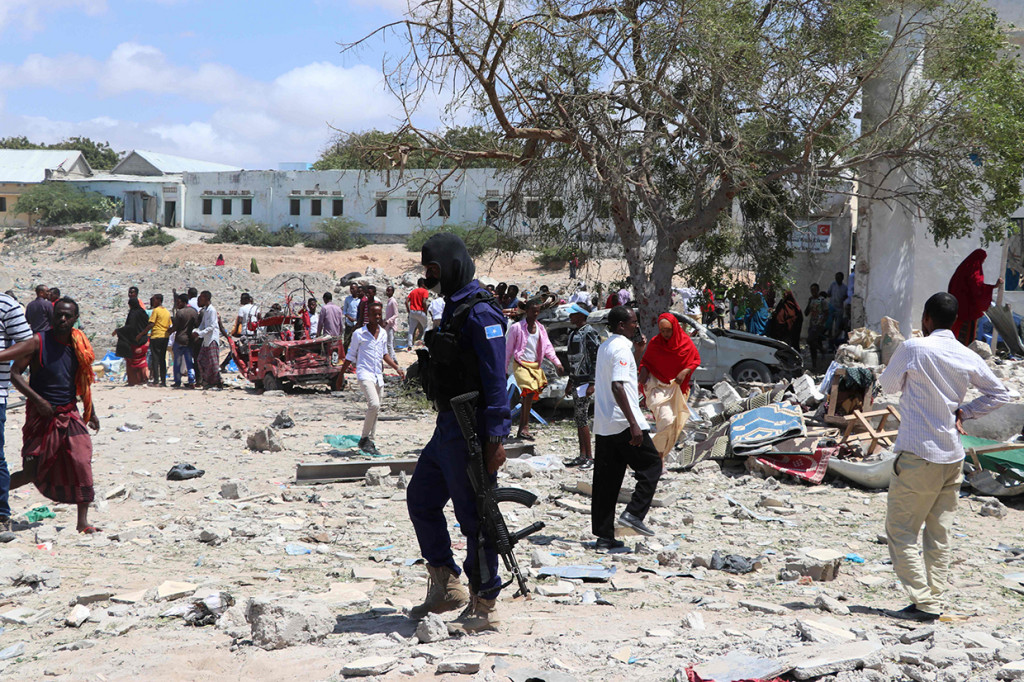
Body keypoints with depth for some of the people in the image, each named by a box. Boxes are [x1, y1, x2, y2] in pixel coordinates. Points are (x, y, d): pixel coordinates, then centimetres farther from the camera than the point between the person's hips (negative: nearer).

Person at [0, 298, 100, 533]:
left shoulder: (79, 346, 5)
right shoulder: (39, 342, -10)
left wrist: (90, 412, 22)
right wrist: (38, 400, -21)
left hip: (70, 414, 4)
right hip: (42, 416, -4)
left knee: (82, 463, -9)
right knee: (31, 473, 0)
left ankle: (83, 521, -2)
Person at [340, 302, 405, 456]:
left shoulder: (383, 333, 12)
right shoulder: (359, 334, -3)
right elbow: (351, 356, 5)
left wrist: (397, 368, 18)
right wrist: (341, 374, 4)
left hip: (378, 376, 6)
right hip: (364, 374, -6)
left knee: (376, 410, 8)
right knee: (374, 404, -23)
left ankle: (370, 442, 17)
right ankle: (364, 439, -12)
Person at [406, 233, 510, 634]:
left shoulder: (479, 313, -15)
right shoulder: (454, 307, 16)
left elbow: (495, 379, -21)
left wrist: (495, 438, -25)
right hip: (448, 427, 10)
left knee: (474, 515, -3)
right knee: (421, 498, 16)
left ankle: (485, 607, 7)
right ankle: (446, 586, 25)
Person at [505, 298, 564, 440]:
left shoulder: (540, 328, 12)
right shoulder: (516, 328, -3)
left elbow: (547, 347, 14)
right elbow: (508, 349, 1)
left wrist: (557, 363, 1)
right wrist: (504, 370, 1)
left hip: (535, 365, 6)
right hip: (521, 364, -6)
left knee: (528, 397, 6)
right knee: (531, 390, -26)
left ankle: (521, 431, 14)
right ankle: (525, 427, -21)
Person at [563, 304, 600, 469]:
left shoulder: (590, 333, -12)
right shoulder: (573, 333, 16)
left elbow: (596, 359, -17)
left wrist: (592, 384, -21)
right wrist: (570, 382, 24)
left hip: (586, 381, -9)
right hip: (576, 381, 9)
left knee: (582, 418, -10)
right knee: (578, 418, 10)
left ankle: (589, 457, -5)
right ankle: (582, 455, 15)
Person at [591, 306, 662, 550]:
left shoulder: (604, 347, 17)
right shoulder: (621, 348, -11)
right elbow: (617, 386, -22)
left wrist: (635, 350, 23)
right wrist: (633, 424, -25)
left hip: (602, 426, 9)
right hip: (622, 422, -9)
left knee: (606, 480, 7)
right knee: (651, 465, 5)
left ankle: (604, 536, 7)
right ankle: (634, 513, -7)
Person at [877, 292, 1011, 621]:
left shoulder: (913, 349, -11)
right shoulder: (969, 358, 5)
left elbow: (887, 384, 4)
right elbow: (1000, 394, 16)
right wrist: (964, 412, 13)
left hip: (918, 455, -6)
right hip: (953, 457, 6)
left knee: (900, 531, 1)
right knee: (939, 533, 12)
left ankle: (923, 603, -4)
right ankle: (936, 601, 13)